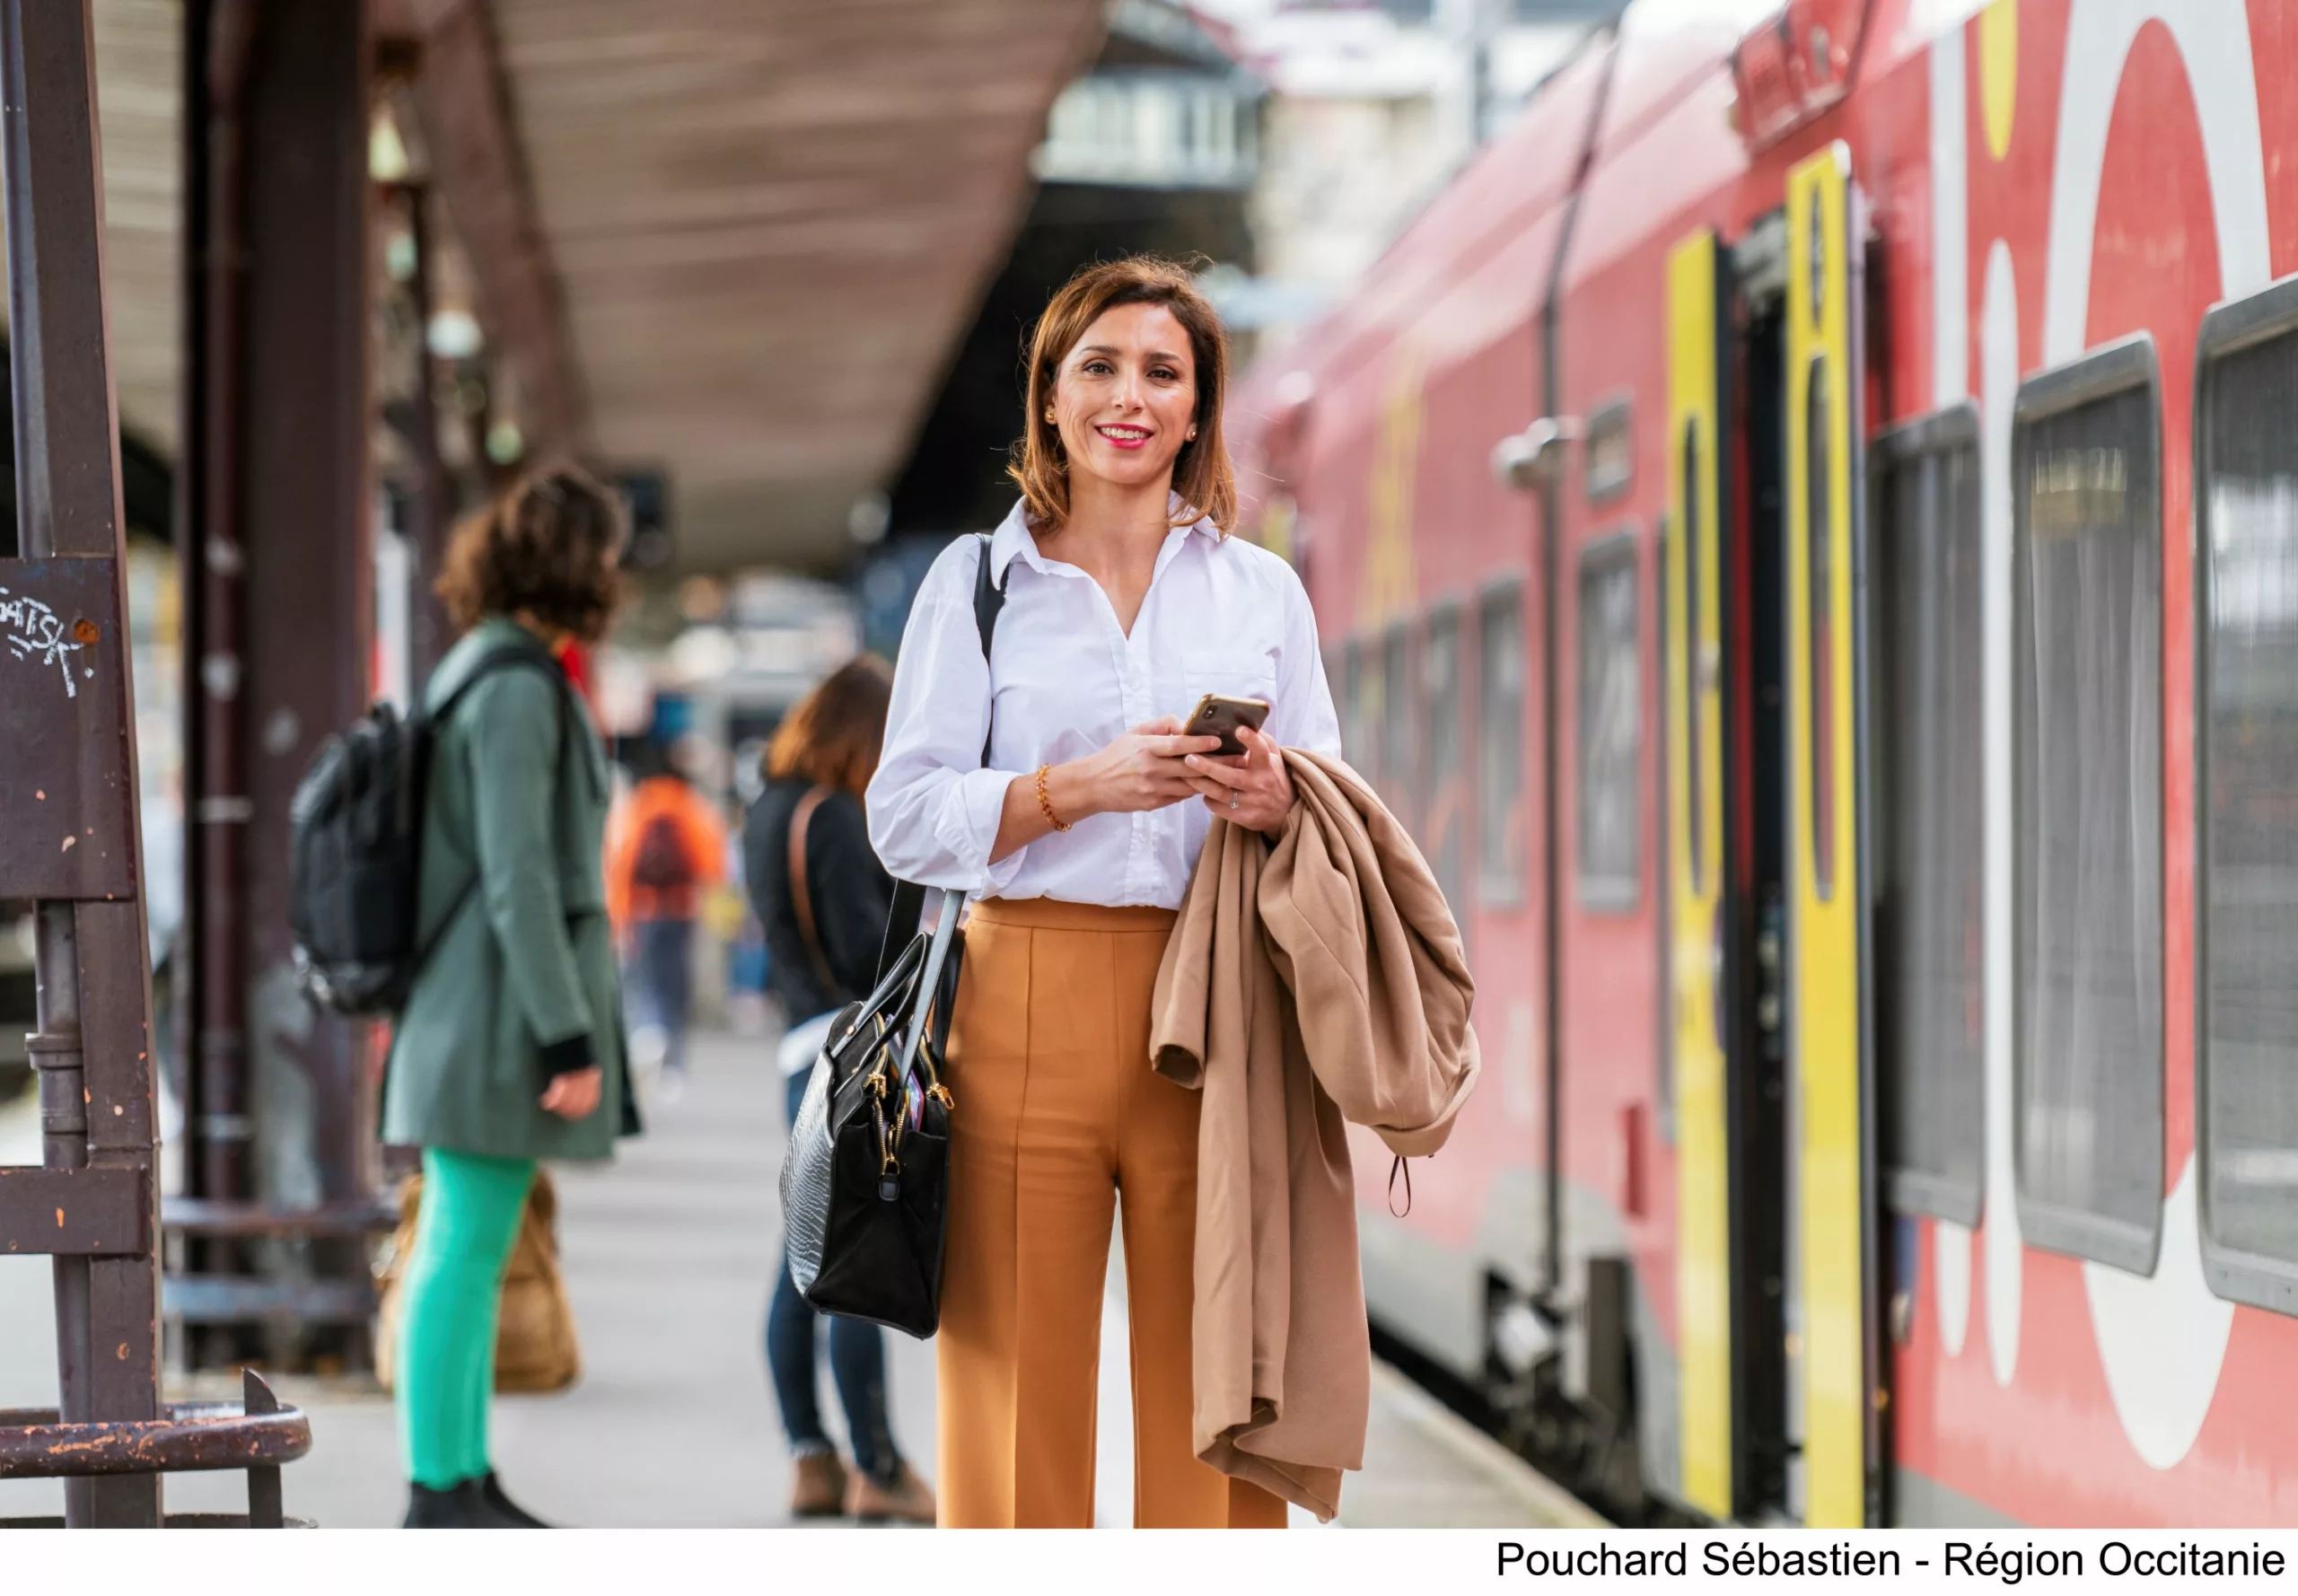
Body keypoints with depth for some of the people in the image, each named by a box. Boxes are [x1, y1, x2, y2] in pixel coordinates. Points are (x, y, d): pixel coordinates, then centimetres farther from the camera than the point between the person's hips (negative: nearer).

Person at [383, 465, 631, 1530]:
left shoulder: (484, 675, 16)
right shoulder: (517, 687, -14)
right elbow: (517, 877, -20)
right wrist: (570, 1036, -19)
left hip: (466, 1015, 10)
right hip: (503, 1012, -10)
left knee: (468, 1256, 11)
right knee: (463, 1255, -7)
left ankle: (466, 1481, 16)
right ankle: (440, 1491, -6)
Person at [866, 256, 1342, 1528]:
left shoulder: (1262, 590, 16)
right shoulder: (978, 579, 11)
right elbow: (905, 819, 2)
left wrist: (1275, 803, -8)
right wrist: (1083, 785, -12)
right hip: (1028, 1004, -1)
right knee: (1017, 1377, -4)